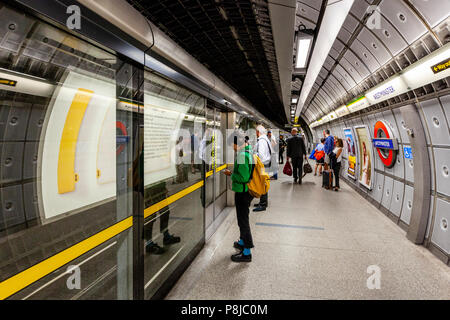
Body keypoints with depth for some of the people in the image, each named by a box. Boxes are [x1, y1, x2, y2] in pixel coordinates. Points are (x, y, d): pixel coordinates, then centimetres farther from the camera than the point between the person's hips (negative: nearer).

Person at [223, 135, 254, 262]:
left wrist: (231, 175, -12)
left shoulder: (242, 155, -23)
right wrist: (233, 173, 11)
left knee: (243, 220, -1)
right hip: (247, 191, 10)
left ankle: (247, 253, 9)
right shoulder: (249, 152, 7)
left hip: (242, 192, -10)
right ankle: (242, 242, 40)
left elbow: (243, 177, -26)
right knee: (243, 218, 23)